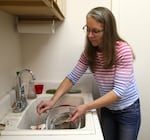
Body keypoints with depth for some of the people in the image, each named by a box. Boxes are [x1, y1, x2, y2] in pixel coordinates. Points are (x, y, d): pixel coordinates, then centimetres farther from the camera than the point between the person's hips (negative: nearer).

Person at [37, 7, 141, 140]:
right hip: (106, 109, 5)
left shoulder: (123, 50, -25)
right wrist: (52, 100, -17)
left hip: (128, 111, -4)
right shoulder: (89, 52, -9)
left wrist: (86, 107, -33)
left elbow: (119, 91, -28)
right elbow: (72, 77, -5)